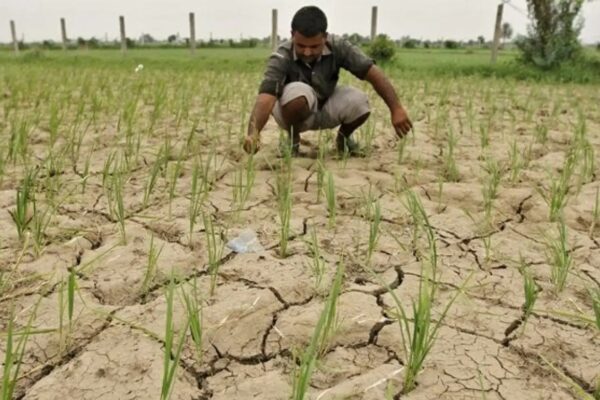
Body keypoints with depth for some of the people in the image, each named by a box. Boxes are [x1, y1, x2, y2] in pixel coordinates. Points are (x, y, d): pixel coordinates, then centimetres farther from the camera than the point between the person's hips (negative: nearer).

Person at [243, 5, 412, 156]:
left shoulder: (338, 47, -22)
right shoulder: (281, 58, -30)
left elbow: (373, 73, -24)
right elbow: (265, 98, -42)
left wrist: (396, 109, -34)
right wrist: (253, 134, -60)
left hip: (326, 108, 3)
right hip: (295, 112, -2)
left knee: (359, 102, -28)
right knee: (298, 91, -37)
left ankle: (343, 137, 6)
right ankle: (292, 139, -6)